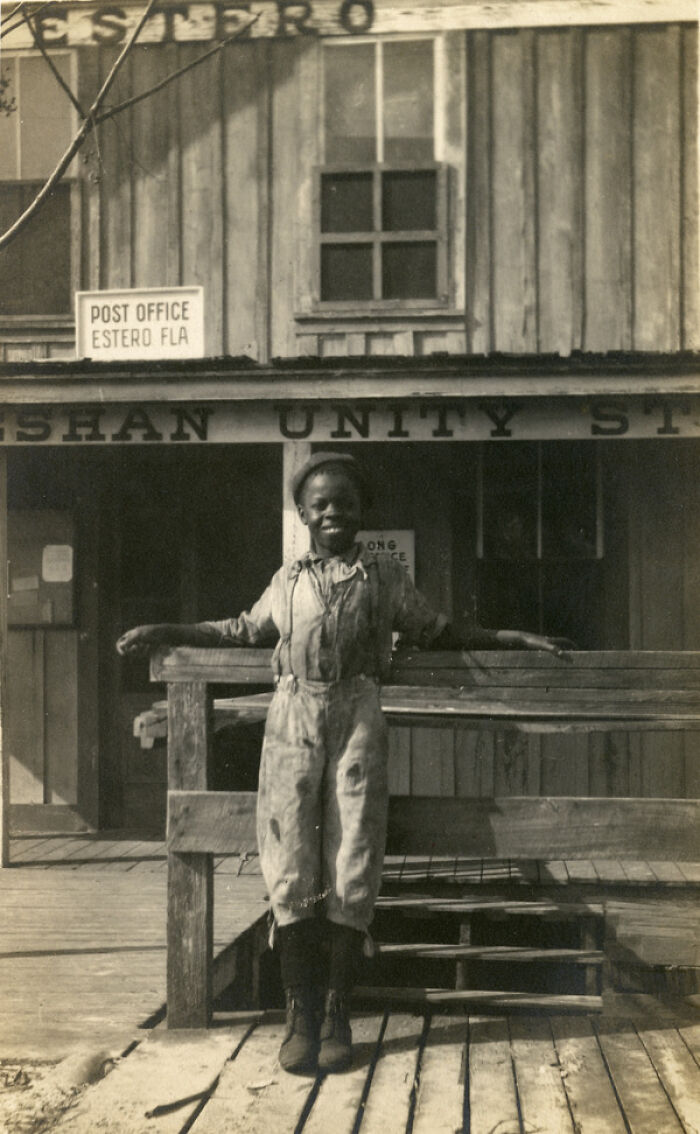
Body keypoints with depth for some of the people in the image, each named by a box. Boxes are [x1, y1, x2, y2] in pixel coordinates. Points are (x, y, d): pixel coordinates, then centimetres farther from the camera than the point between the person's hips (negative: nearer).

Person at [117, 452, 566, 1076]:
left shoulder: (385, 577, 12)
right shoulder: (288, 580, 15)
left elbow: (438, 631, 22)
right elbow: (245, 631, 30)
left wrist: (512, 638, 17)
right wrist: (166, 633, 28)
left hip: (357, 722, -1)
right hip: (293, 722, 1)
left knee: (352, 873, -4)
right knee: (291, 872, -5)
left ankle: (338, 1014, 6)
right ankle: (301, 1014, 4)